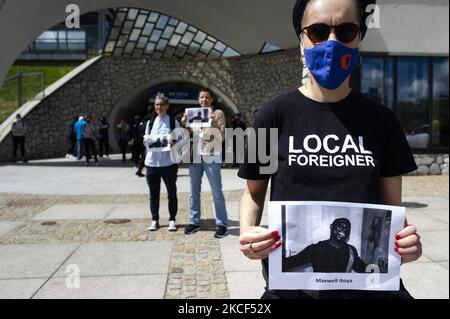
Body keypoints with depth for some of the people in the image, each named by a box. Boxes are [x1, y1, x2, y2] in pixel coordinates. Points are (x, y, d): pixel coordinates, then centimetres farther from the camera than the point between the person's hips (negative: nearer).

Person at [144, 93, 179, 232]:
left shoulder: (174, 122, 1)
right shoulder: (150, 122, 11)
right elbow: (146, 139, 14)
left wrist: (174, 144, -21)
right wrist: (146, 140, -8)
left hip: (168, 162, -3)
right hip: (152, 162, 3)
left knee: (172, 193, 5)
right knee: (154, 194, 9)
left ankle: (172, 220, 17)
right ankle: (155, 220, 21)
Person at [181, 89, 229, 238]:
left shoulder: (218, 113, 1)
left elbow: (222, 137, -7)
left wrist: (214, 124, -22)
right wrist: (184, 124, -3)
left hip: (211, 157, -5)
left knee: (217, 192, -1)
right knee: (194, 192, 10)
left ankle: (221, 224, 5)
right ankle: (194, 222, 20)